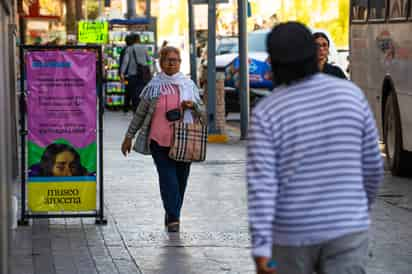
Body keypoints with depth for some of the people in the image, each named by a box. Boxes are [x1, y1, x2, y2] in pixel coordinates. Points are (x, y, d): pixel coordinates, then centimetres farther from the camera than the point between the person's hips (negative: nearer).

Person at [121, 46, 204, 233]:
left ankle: (171, 215, 22)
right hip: (160, 141, -2)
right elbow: (140, 113, 12)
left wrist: (193, 105, -7)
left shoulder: (188, 85, 9)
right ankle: (173, 219, -14)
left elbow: (201, 111, 16)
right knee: (168, 178, -12)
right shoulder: (154, 86, 5)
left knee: (181, 179, 5)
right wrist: (129, 136, 12)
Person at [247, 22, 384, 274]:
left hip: (293, 233, -1)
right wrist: (365, 204, 24)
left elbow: (261, 184, -17)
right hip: (346, 229, 1)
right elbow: (372, 165, 5)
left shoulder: (266, 113, -11)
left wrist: (260, 248, -17)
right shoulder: (351, 94, -2)